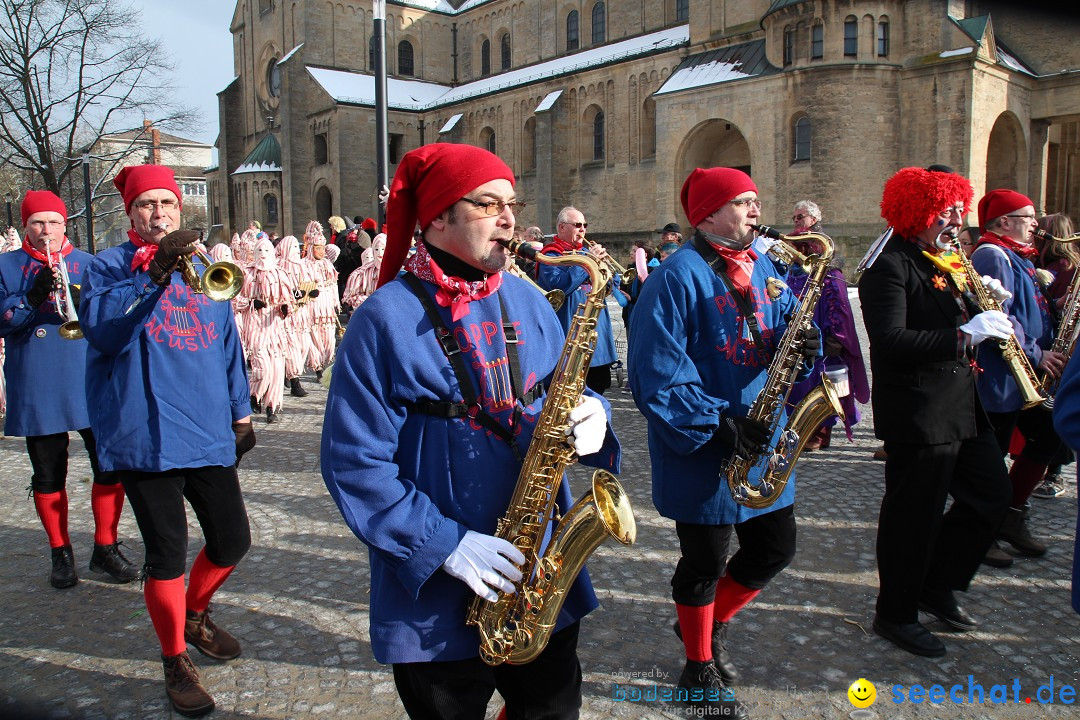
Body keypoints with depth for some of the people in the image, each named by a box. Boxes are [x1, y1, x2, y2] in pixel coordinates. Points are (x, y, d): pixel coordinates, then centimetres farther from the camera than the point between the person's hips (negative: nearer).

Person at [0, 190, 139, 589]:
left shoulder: (89, 264, 9)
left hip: (92, 384, 1)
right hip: (36, 389, 0)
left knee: (110, 466, 0)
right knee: (48, 477, 9)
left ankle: (105, 548, 16)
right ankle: (61, 553, 24)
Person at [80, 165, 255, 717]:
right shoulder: (110, 266, 1)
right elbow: (101, 329, -18)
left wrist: (240, 413, 17)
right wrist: (154, 269, -27)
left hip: (208, 432, 5)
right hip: (145, 436, -5)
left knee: (232, 540, 11)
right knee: (167, 552, -2)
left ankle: (195, 615, 40)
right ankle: (175, 661, 20)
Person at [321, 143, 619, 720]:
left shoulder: (527, 302, 5)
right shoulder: (386, 318, -14)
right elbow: (354, 461, -15)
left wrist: (590, 415, -11)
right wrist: (443, 543, -21)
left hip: (542, 570, 5)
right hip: (436, 594, -5)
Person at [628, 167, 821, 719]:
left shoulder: (761, 269, 10)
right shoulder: (677, 277, -16)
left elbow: (783, 330, 14)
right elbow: (656, 374, -22)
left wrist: (805, 346, -10)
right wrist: (717, 426, -25)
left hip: (761, 445, 8)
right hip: (702, 451, -7)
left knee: (775, 548, 16)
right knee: (705, 563, 8)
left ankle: (710, 622, 42)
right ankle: (701, 669, 32)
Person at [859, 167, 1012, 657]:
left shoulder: (944, 264, 15)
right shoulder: (890, 266, -14)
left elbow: (957, 324, 19)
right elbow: (891, 341, -27)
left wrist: (986, 306, 1)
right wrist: (965, 334, -28)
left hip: (963, 406, 9)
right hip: (918, 412, -9)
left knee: (992, 496, 16)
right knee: (914, 516, 2)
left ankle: (937, 585, 33)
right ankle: (896, 615, 20)